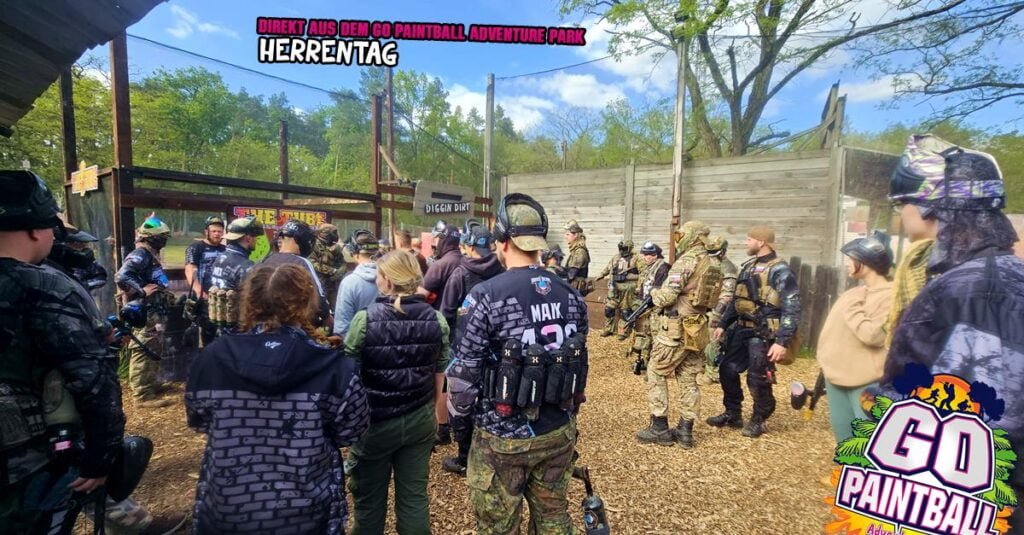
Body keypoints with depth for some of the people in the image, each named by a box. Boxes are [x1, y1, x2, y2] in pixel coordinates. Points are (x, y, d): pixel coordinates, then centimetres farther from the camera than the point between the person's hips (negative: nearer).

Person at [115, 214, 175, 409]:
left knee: (154, 350, 20)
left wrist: (164, 294, 15)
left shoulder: (150, 255, 16)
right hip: (144, 314, -11)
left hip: (154, 312, 11)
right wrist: (142, 292, -23)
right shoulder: (140, 255, -16)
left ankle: (152, 383, 34)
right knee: (144, 352, -8)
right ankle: (143, 395, -6)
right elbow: (121, 277, -28)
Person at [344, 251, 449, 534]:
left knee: (369, 498, 19)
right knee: (414, 496, 16)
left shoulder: (364, 319, -16)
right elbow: (441, 376, 1)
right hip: (420, 421, 3)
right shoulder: (436, 320, -7)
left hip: (374, 423, -2)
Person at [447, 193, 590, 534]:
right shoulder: (572, 296, -1)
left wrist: (459, 413, 6)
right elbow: (581, 363, 7)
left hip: (503, 437, -5)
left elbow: (465, 372, -15)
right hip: (559, 432, 6)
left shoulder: (486, 297, -19)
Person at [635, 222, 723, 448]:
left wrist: (654, 294, 2)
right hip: (698, 329, 8)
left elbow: (666, 296, -21)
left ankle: (659, 429, 7)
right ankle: (685, 431, 17)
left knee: (656, 374, 4)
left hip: (676, 328, -8)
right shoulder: (714, 264, 12)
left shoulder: (686, 261, -15)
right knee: (688, 380, 13)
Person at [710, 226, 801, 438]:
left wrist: (782, 341, -22)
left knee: (758, 379, 1)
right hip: (741, 329, 8)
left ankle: (758, 421, 23)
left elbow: (791, 309, -16)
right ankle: (732, 414, 27)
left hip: (763, 334, -8)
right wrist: (722, 324, 15)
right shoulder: (748, 267, 13)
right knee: (727, 370, 11)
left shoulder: (780, 271, -12)